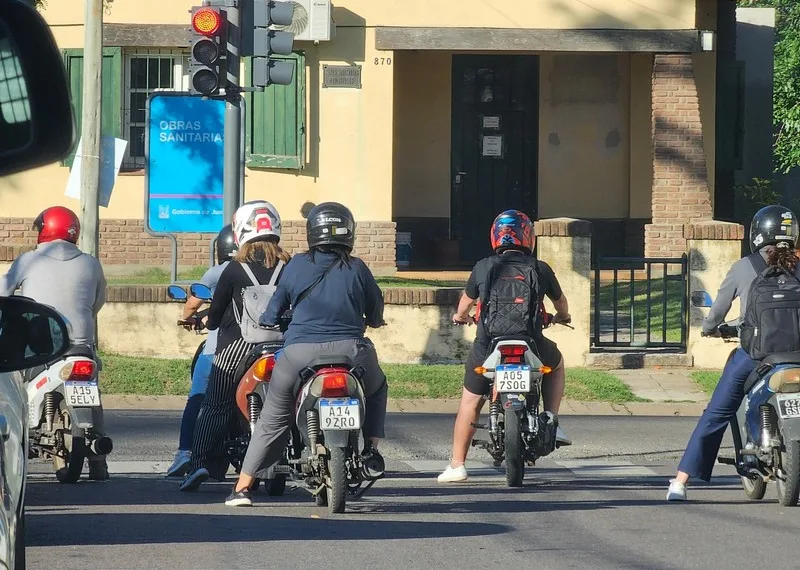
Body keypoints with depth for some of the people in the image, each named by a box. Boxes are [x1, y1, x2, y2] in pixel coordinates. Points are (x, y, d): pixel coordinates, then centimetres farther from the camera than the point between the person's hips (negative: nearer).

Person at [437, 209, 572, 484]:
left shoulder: (483, 268, 3)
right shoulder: (539, 269, 4)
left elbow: (467, 299, 23)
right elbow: (560, 300, 23)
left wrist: (461, 316, 47)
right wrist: (562, 316, 48)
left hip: (488, 346, 0)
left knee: (470, 402, 15)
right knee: (556, 363, 32)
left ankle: (457, 465, 13)